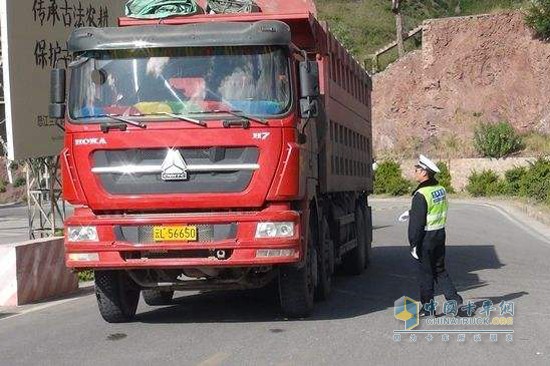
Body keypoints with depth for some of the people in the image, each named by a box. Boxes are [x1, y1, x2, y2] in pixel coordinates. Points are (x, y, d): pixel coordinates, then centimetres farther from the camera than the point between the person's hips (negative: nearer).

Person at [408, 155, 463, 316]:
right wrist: (412, 213, 24)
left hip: (425, 238, -8)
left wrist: (413, 244, -14)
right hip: (440, 234, 8)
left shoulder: (421, 195, -21)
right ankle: (454, 298, 10)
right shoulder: (441, 189, 5)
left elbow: (416, 222, -20)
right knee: (439, 270, 18)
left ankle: (428, 307, 11)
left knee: (425, 273, 4)